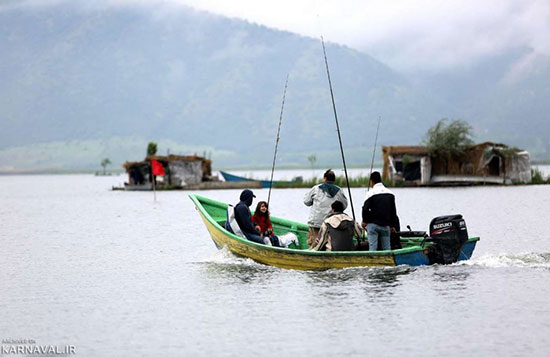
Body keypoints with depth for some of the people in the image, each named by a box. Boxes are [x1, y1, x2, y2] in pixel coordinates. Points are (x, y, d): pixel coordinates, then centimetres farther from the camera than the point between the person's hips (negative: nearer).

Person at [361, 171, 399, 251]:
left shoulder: (371, 193, -9)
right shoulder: (390, 193, 8)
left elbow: (365, 209, -13)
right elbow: (393, 211, 12)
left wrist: (365, 221, 4)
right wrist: (392, 225, 18)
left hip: (373, 224, -4)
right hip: (386, 225, 4)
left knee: (372, 247, -5)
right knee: (386, 248, 7)